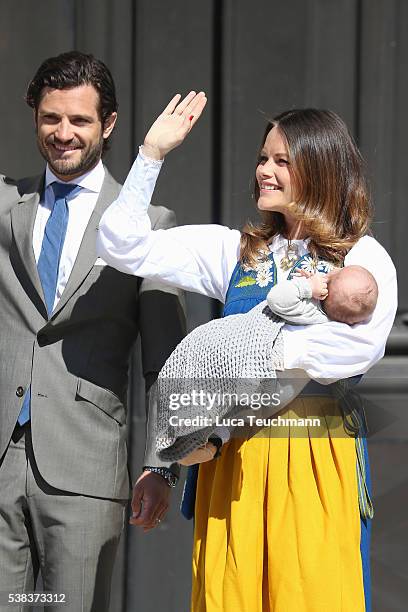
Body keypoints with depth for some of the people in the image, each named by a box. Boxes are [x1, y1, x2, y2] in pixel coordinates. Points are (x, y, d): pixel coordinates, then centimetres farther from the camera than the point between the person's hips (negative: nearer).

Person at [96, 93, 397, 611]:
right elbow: (124, 246, 10)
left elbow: (360, 342, -17)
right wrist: (152, 153, 4)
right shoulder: (236, 251, 13)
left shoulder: (361, 257, 2)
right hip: (236, 452, 4)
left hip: (317, 453, -3)